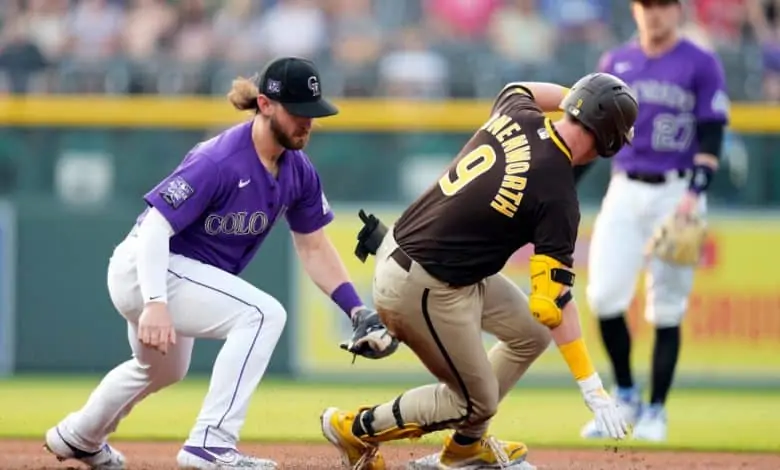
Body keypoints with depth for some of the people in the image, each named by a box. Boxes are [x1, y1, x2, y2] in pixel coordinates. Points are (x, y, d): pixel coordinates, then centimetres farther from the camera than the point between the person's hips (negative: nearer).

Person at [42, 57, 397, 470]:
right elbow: (154, 229, -32)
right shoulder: (219, 162, -29)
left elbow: (313, 248, 6)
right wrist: (155, 303, -44)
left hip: (188, 276, 10)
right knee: (262, 314, -27)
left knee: (165, 370, 34)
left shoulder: (298, 172, -4)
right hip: (146, 270, -10)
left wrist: (357, 311, -5)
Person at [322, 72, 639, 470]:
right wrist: (591, 387, -18)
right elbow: (553, 301, -21)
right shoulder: (557, 195, -22)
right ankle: (358, 428, 19)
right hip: (424, 292, -9)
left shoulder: (516, 114, -3)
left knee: (531, 332, 19)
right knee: (475, 402, 9)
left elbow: (522, 90, 27)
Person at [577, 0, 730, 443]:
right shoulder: (615, 63, 12)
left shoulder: (702, 65, 0)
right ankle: (625, 397, 7)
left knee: (667, 307, -3)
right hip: (625, 191, 3)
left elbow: (712, 137, -5)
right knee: (604, 295, -10)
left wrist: (695, 194, -18)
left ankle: (656, 410, 7)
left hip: (677, 194, -3)